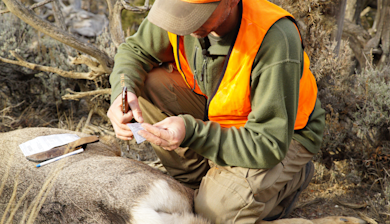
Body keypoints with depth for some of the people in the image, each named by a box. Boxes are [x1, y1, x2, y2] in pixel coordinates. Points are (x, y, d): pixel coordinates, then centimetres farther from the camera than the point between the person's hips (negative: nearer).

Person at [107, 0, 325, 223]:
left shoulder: (276, 40, -36)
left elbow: (270, 146, -33)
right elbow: (135, 50, -1)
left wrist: (192, 133, -41)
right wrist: (123, 92, -23)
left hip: (286, 134, -6)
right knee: (147, 82, -14)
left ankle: (294, 175, 4)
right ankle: (199, 184, 1)